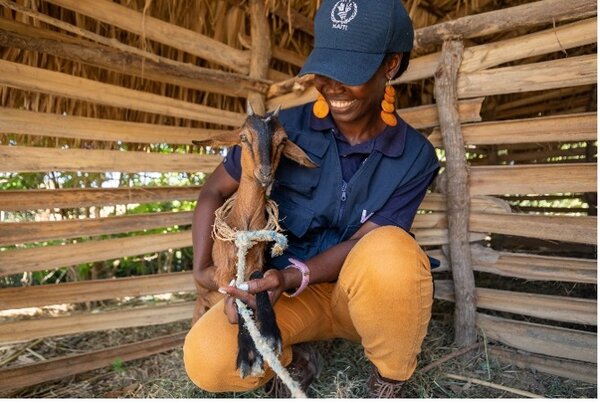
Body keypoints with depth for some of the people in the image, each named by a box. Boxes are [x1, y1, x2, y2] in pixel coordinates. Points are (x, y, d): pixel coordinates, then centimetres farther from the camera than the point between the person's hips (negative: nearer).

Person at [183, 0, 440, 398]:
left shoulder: (414, 155, -12)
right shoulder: (286, 124, -11)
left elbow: (364, 242, -16)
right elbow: (215, 191, -5)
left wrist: (292, 277, -33)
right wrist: (204, 270, -19)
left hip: (365, 294, 0)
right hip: (291, 293, 1)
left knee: (389, 252, -37)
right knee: (207, 360, -26)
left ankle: (390, 379, -3)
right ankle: (295, 357, 10)